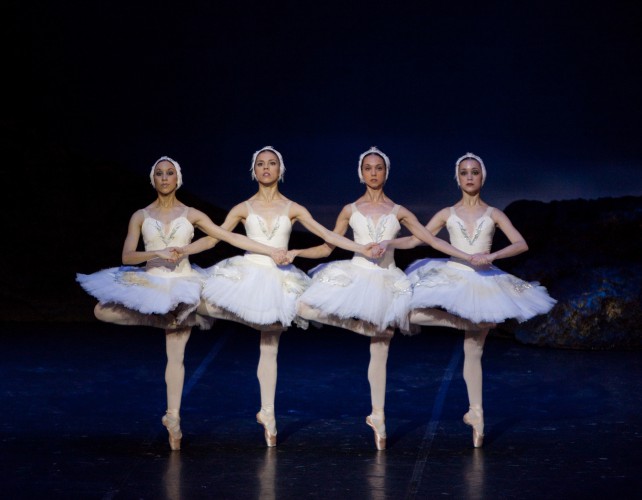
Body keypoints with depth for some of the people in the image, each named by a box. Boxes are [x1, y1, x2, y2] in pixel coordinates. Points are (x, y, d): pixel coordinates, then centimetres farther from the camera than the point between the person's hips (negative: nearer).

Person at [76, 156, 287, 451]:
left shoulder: (191, 215, 3)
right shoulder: (141, 216, 2)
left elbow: (230, 236, 1)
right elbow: (127, 256, -6)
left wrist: (270, 251, -5)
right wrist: (158, 253, -22)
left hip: (182, 286, -1)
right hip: (149, 283, 1)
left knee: (176, 355, -2)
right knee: (103, 310, -20)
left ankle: (173, 416, 6)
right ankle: (161, 318, -5)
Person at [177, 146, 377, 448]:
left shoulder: (292, 209, 4)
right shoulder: (244, 208, 4)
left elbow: (327, 235, 0)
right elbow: (214, 238, 1)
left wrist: (362, 249, -8)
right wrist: (181, 250, -11)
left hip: (279, 280, 0)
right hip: (248, 273, 1)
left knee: (270, 348, 4)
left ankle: (268, 412, 11)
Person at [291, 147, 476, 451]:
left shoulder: (398, 212, 5)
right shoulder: (351, 210, 5)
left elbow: (431, 240, 4)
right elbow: (328, 247, 7)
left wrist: (468, 257, -2)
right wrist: (297, 252, -8)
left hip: (386, 281, 0)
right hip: (355, 275, 0)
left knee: (380, 352, 3)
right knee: (305, 307, -22)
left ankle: (378, 415, 13)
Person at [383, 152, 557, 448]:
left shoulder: (493, 214, 4)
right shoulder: (448, 214, 6)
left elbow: (521, 244, -7)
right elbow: (416, 239, 3)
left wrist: (491, 256, -23)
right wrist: (389, 244, -15)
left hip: (483, 282, -1)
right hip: (452, 279, 1)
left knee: (473, 352, 1)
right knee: (414, 314, -24)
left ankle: (476, 412, 11)